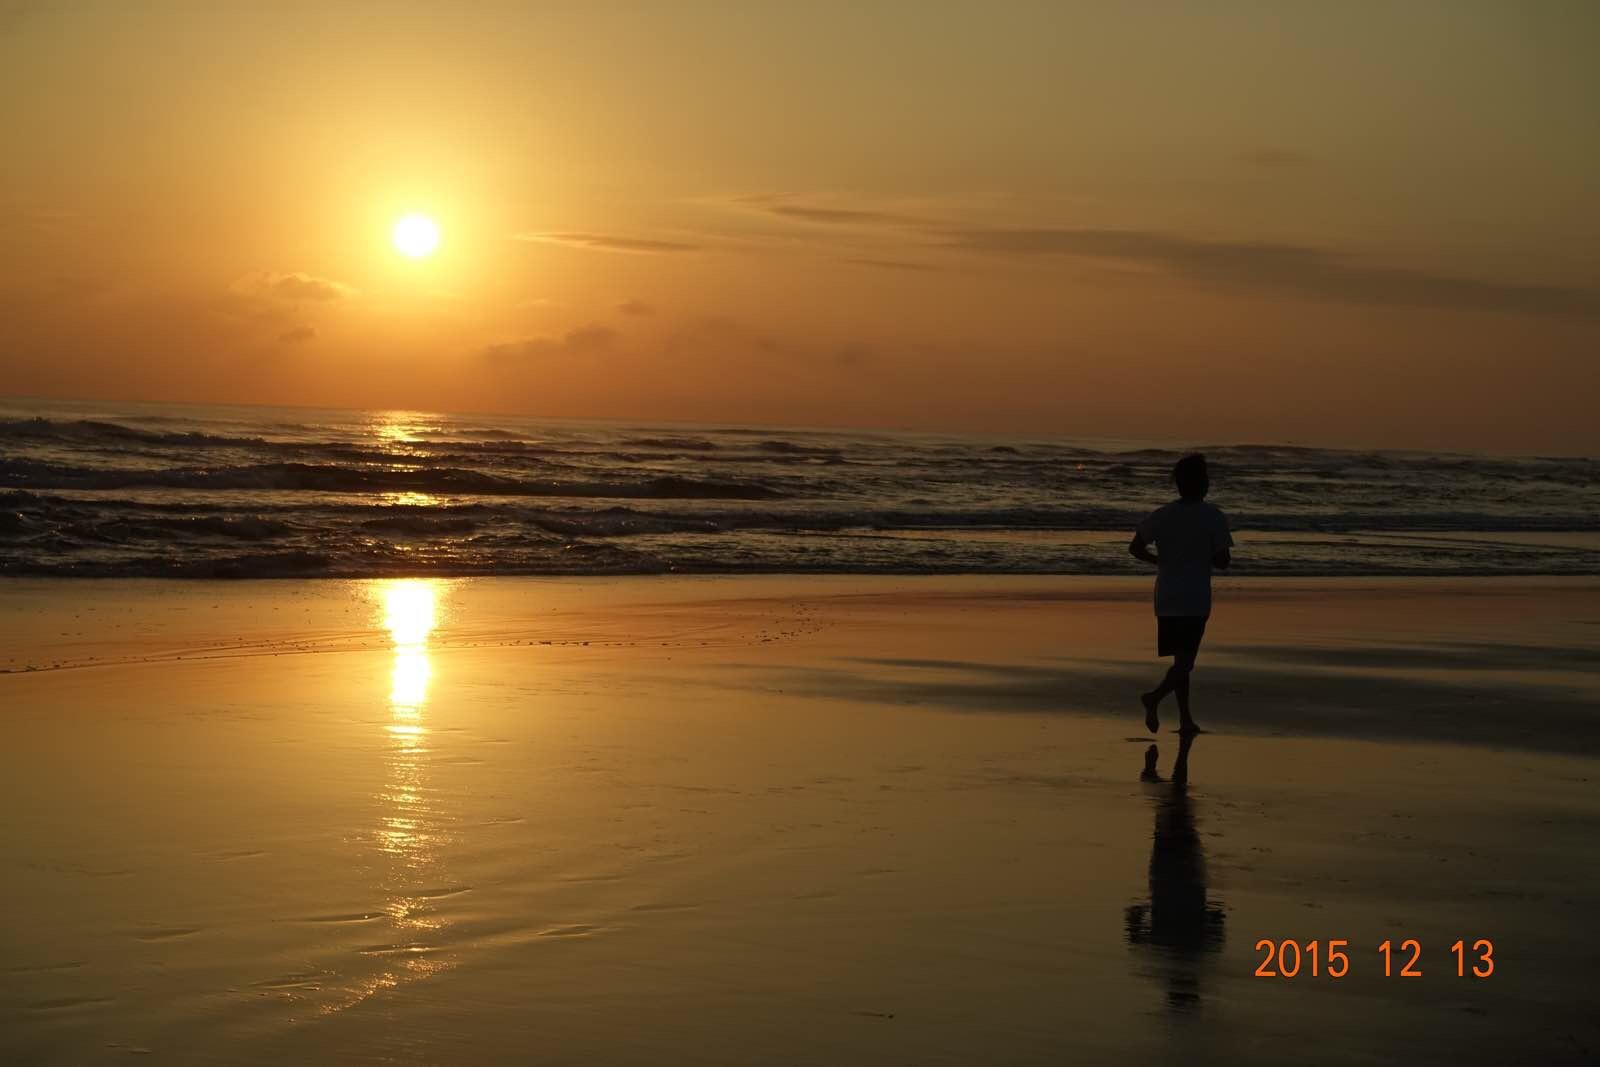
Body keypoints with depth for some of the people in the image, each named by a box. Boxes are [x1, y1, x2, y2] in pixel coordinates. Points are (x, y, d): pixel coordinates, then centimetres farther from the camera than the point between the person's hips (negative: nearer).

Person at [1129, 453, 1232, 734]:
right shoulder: (1214, 517, -9)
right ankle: (1155, 697, -27)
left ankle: (1186, 718, 17)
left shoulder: (1161, 515, 3)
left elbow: (1135, 548, 4)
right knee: (1185, 661, -4)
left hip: (1166, 598, 5)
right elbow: (1222, 562, -10)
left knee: (1181, 660, 15)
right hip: (1196, 600, -5)